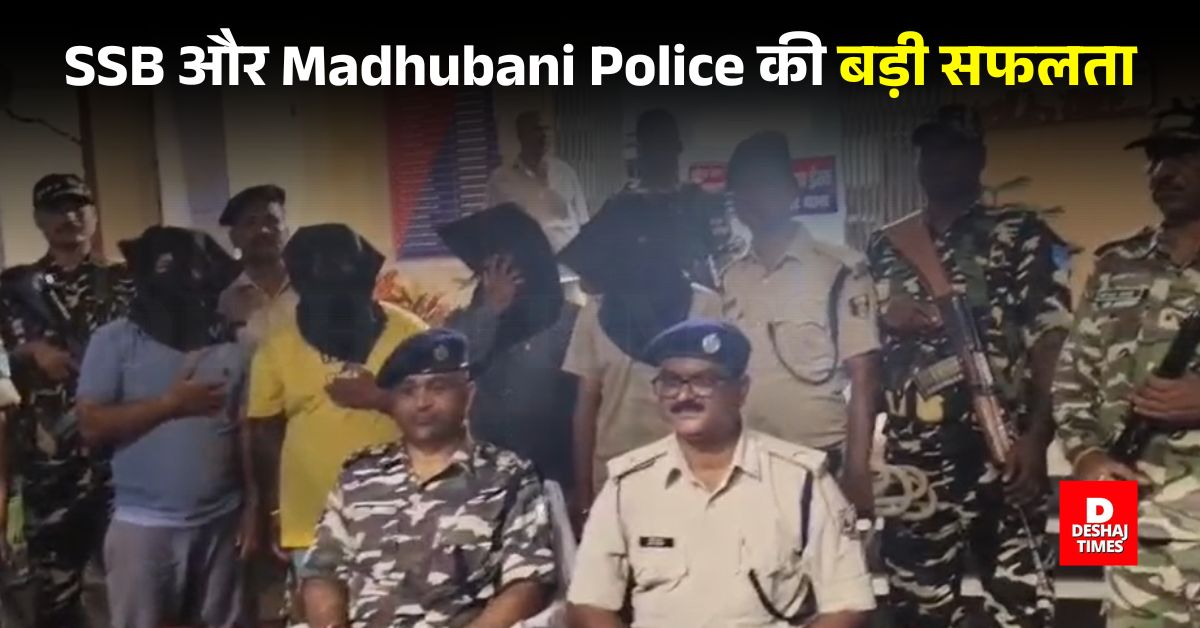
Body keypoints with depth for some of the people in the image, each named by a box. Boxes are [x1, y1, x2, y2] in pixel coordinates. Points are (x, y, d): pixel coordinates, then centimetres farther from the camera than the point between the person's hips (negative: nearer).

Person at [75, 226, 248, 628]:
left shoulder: (233, 345, 3)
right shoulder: (115, 340, -2)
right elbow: (92, 426, -7)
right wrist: (170, 404, -15)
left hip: (223, 519, 2)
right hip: (145, 523, -2)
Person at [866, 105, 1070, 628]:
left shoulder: (1023, 235, 3)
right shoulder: (885, 246, 13)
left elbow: (1050, 340, -4)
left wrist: (1037, 437, -13)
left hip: (1001, 450, -3)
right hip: (912, 457, 3)